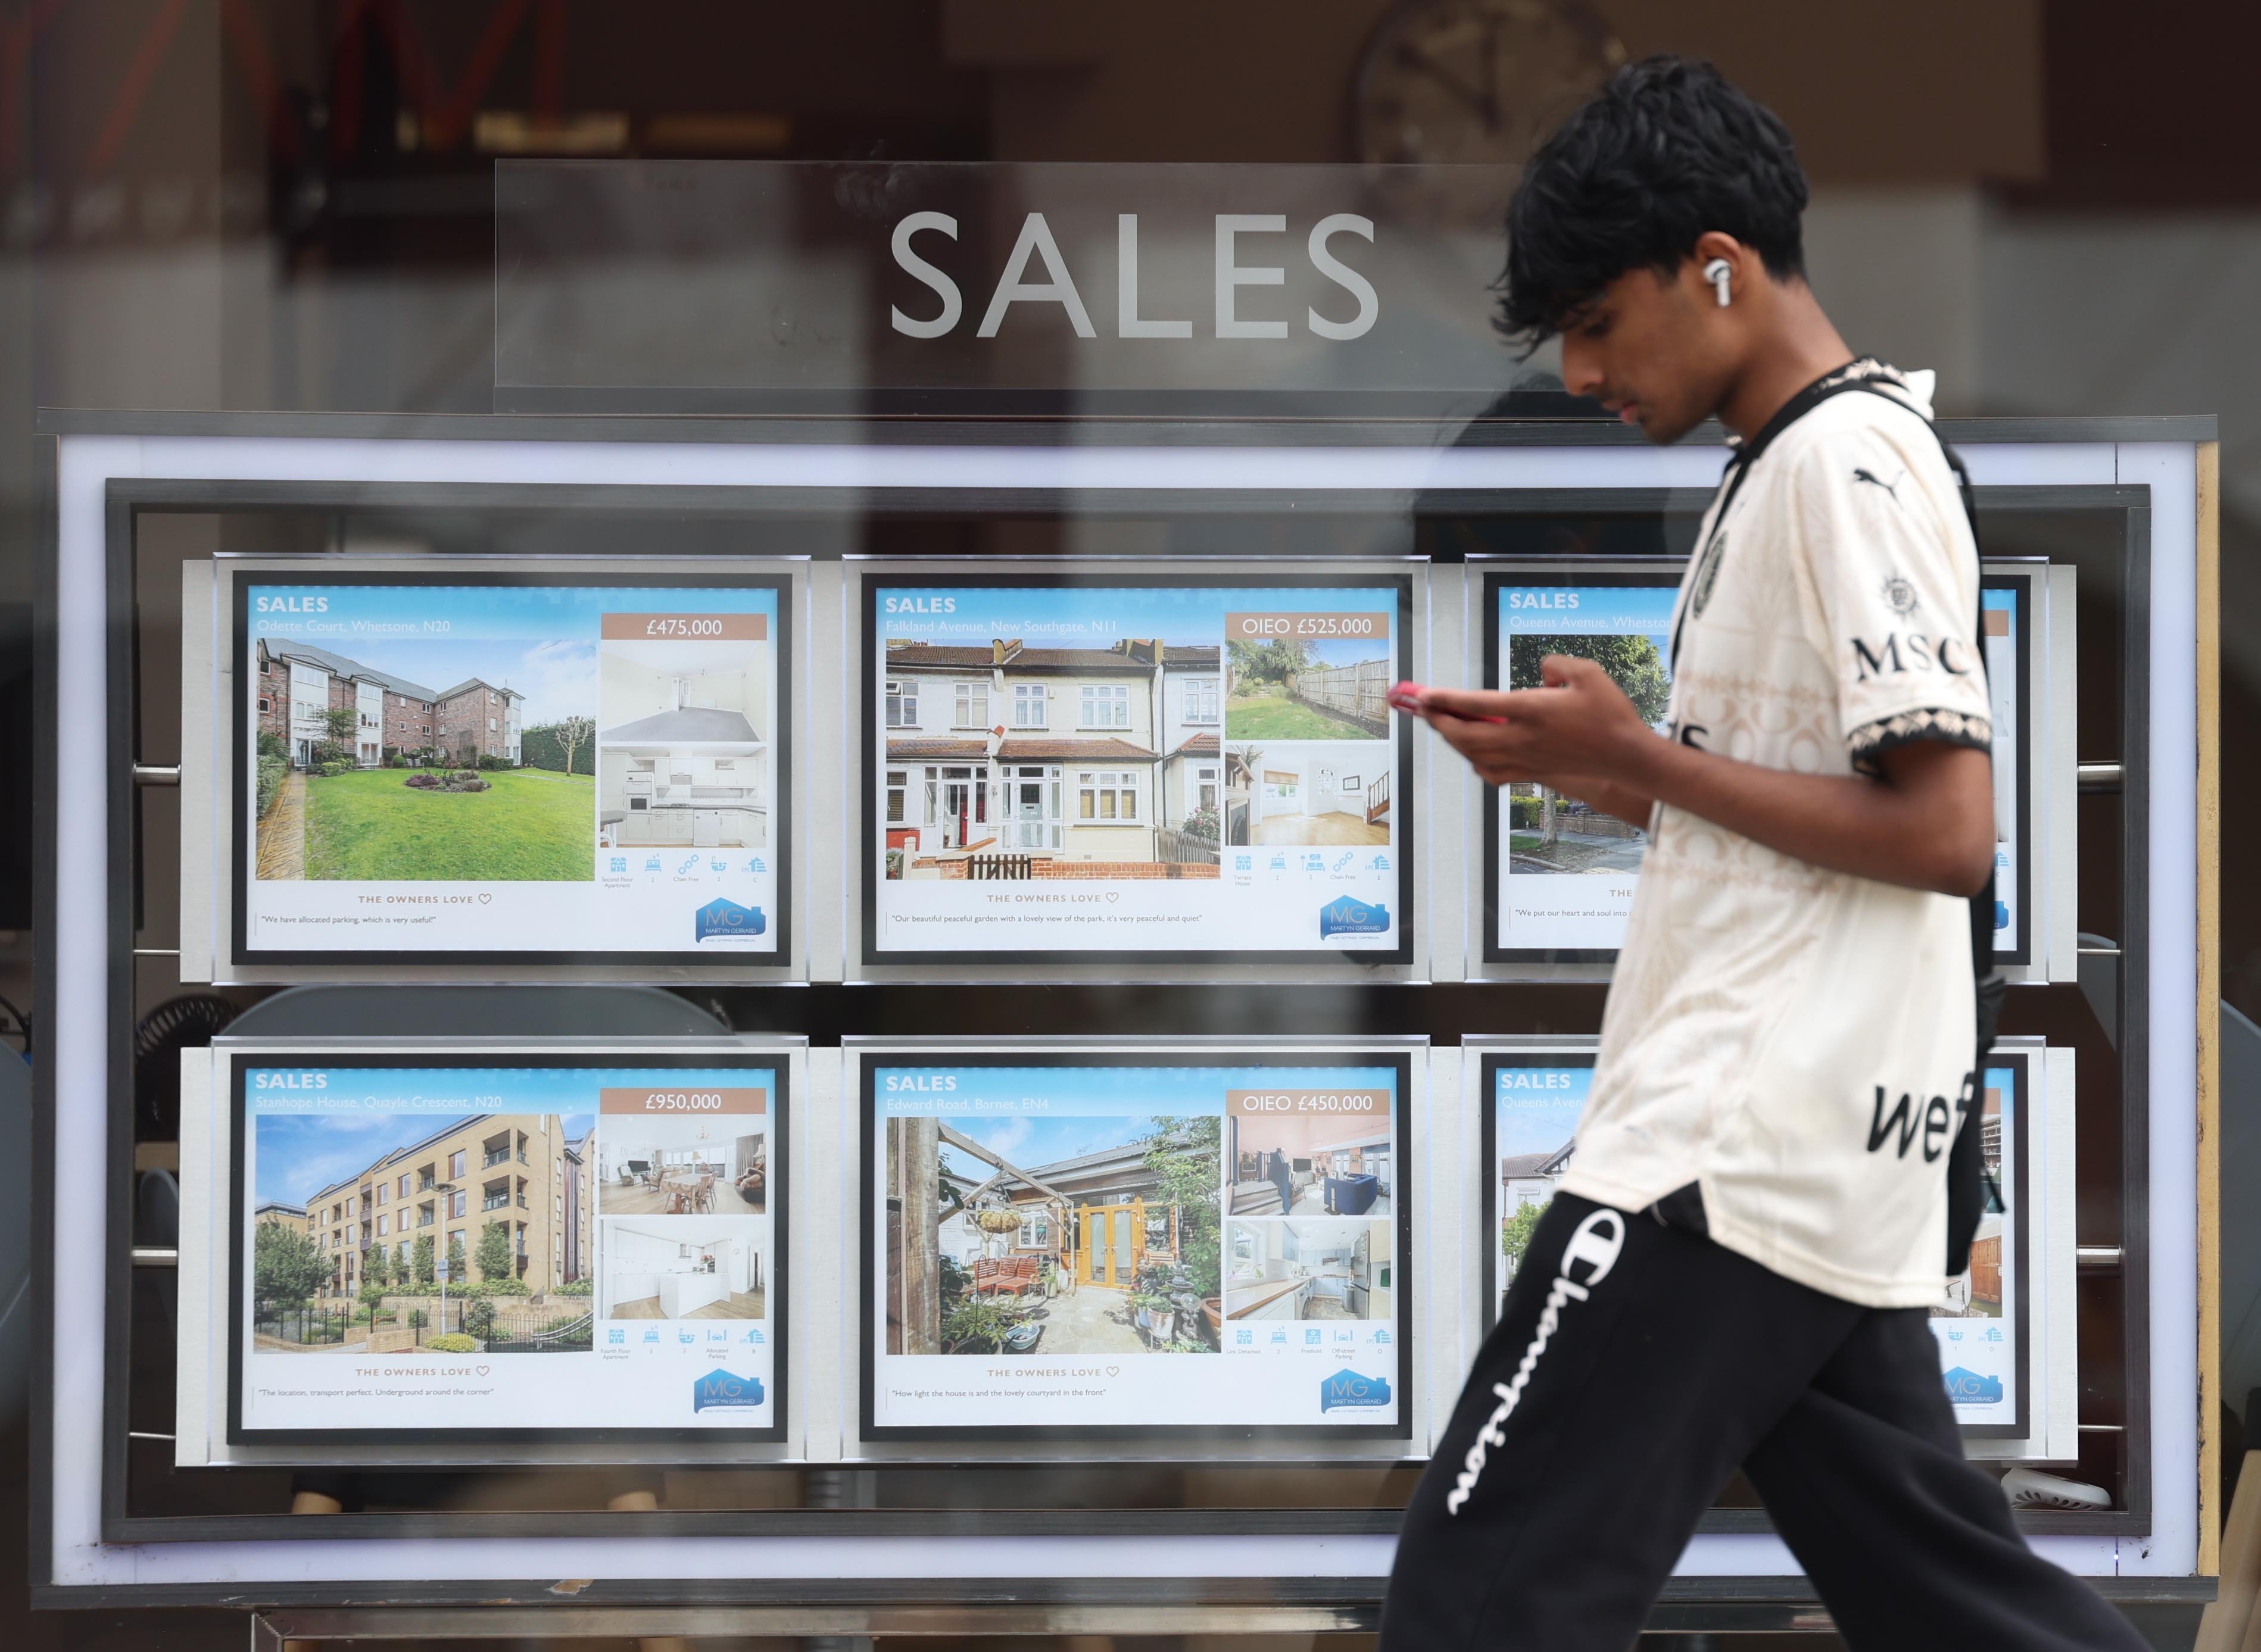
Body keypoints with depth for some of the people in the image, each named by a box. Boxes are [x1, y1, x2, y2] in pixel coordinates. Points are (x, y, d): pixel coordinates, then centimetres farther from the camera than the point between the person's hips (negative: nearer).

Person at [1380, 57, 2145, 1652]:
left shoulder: (1844, 461, -13)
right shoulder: (1792, 468, 18)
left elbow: (1948, 833, -20)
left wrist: (1640, 751, -14)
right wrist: (1570, 765, 10)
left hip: (1744, 1150, -11)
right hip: (1829, 1162, 11)